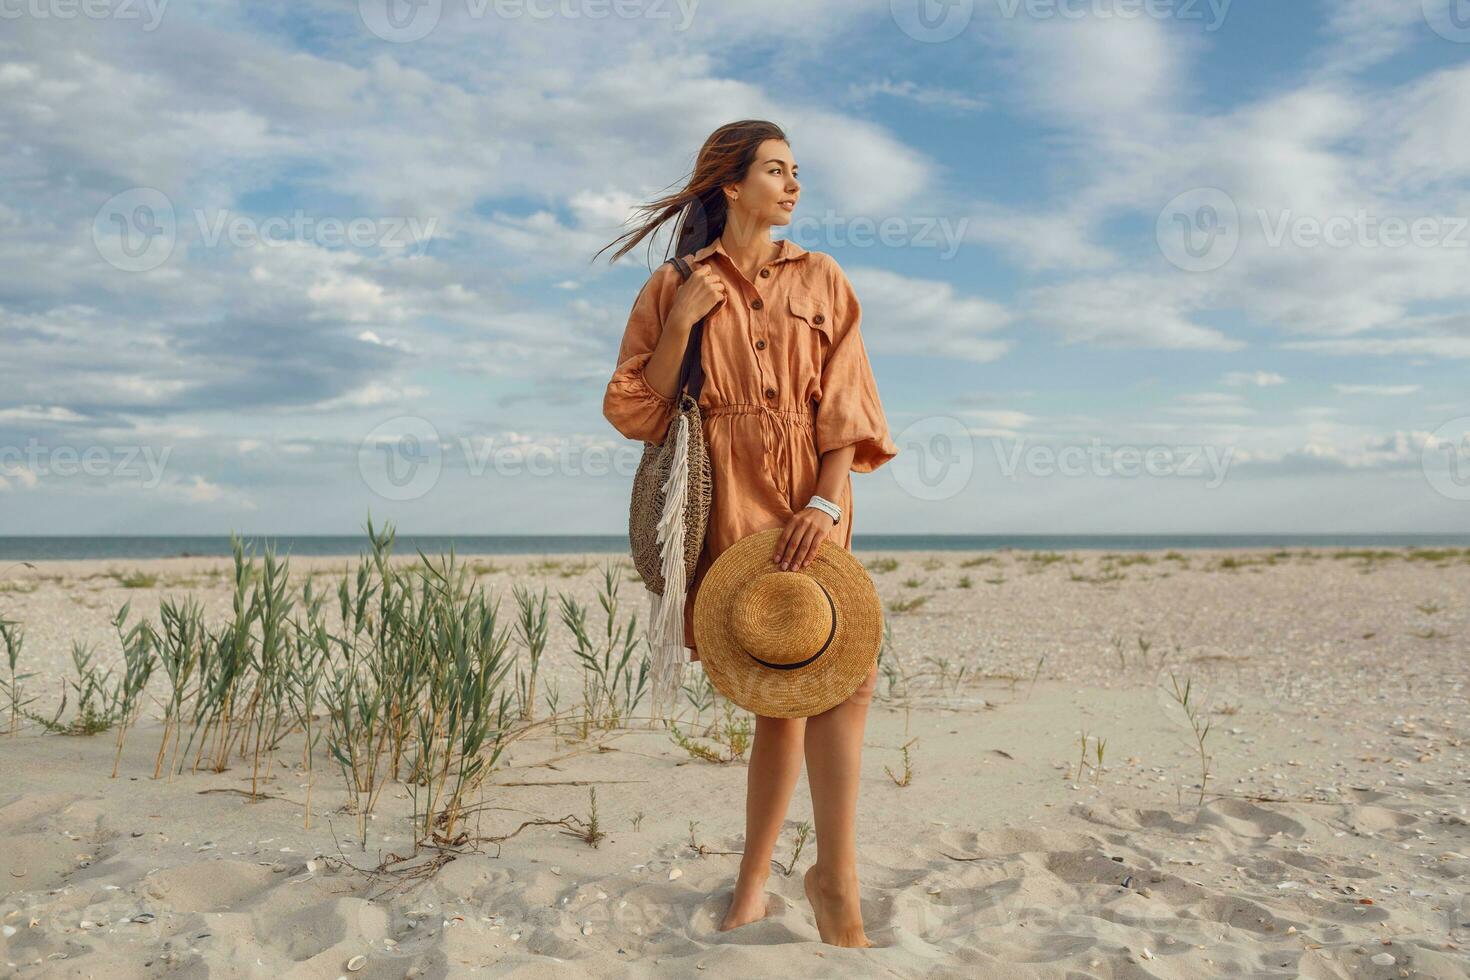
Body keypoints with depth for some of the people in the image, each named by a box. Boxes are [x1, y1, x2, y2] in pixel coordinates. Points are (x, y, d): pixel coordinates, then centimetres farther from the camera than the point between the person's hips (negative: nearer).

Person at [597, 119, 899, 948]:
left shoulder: (821, 279, 14)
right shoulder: (675, 288, 10)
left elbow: (846, 404, 6)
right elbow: (635, 410, 6)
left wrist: (827, 501, -8)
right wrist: (679, 324, -6)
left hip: (810, 506, 2)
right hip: (721, 503, -2)